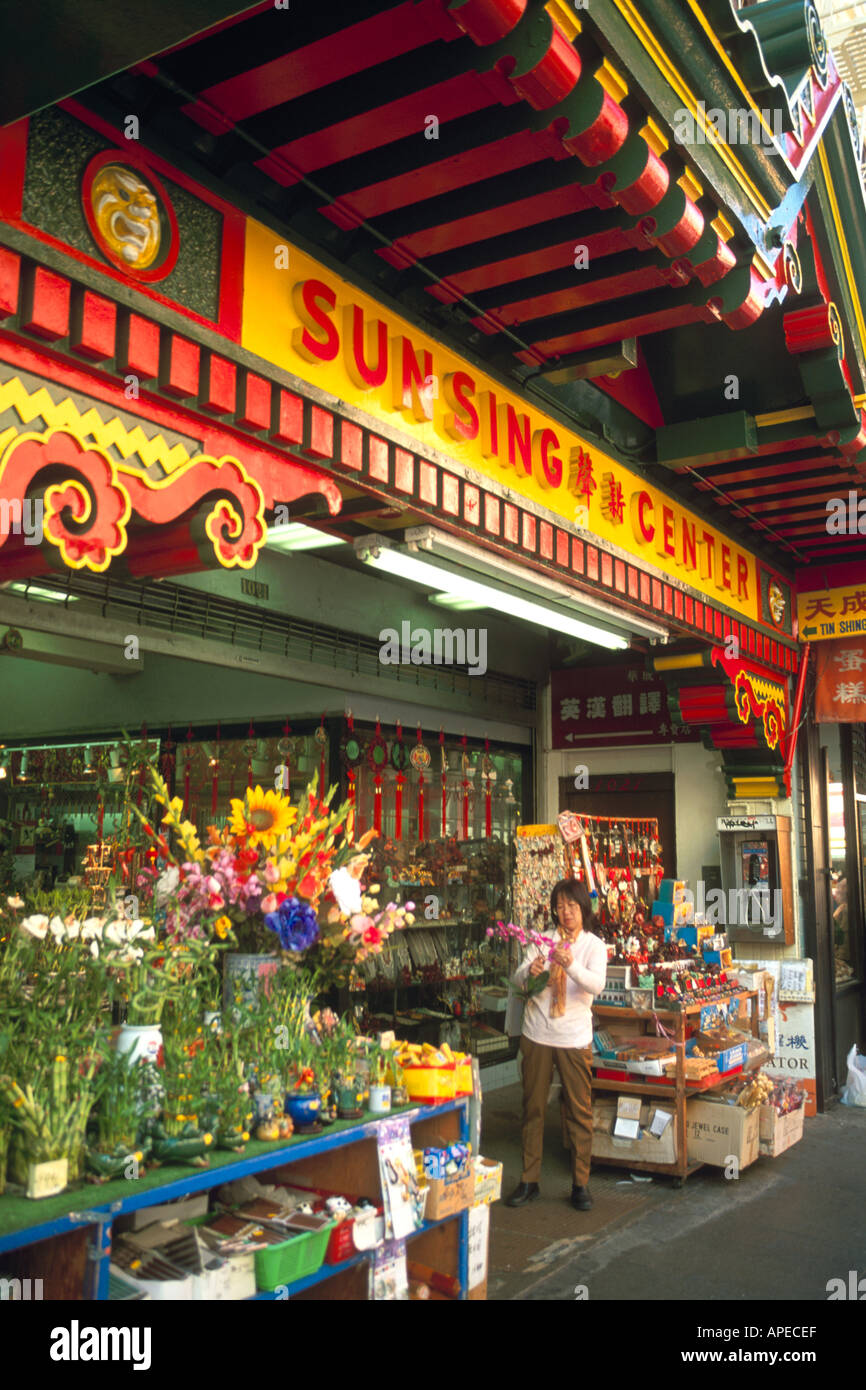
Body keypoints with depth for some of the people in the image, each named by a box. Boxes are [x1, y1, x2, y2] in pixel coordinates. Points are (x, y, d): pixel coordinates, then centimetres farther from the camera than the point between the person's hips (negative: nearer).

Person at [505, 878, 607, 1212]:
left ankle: (581, 1184, 15)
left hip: (575, 1039, -2)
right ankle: (529, 1181, 18)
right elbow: (517, 981, -1)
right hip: (537, 1036, 2)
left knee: (580, 1111, 3)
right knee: (533, 1109, 8)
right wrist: (529, 971, -25)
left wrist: (571, 965, -36)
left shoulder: (594, 946, 0)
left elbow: (596, 985, -17)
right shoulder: (542, 941, 5)